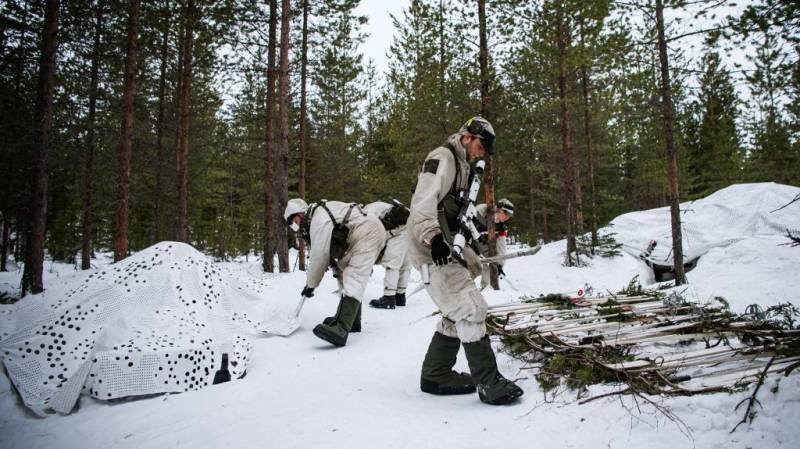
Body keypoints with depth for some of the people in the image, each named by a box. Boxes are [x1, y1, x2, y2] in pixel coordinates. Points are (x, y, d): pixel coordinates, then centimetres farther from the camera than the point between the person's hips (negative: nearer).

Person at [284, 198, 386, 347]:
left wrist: (310, 284, -1)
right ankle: (351, 320, 24)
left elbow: (319, 256, -13)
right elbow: (328, 253, 18)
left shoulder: (318, 219, -13)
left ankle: (340, 329, -31)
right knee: (345, 271, 17)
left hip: (368, 232, -11)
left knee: (354, 279, -21)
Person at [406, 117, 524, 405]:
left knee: (457, 313, 13)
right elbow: (423, 201, -22)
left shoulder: (461, 165, 24)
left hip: (448, 248, 11)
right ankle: (488, 383, -6)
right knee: (472, 310, -12)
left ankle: (435, 375, 21)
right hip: (434, 251, -11)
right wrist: (433, 236, -34)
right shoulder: (442, 157, -8)